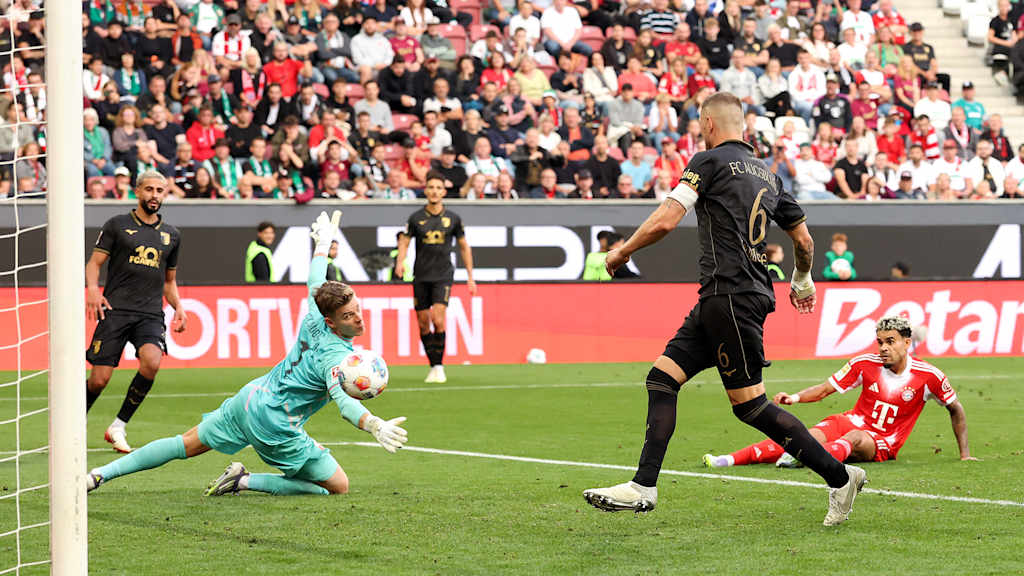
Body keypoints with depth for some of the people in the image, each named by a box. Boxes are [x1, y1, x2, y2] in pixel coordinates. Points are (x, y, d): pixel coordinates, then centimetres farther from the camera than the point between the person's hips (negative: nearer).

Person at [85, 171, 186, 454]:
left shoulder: (171, 234, 19)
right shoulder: (118, 225, 7)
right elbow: (94, 262, 4)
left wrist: (177, 306, 11)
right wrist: (92, 288, -16)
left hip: (151, 314, 3)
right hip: (115, 311, -2)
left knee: (152, 361, -27)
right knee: (99, 380, -9)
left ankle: (118, 427, -12)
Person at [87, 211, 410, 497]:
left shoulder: (314, 319, -1)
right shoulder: (337, 356, -23)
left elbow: (315, 282, 18)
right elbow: (344, 401, -38)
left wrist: (324, 240, 35)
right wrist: (375, 426, -53)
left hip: (251, 396, 8)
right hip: (274, 425, -8)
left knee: (187, 445, 21)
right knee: (338, 486, -1)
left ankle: (102, 474, 21)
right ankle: (246, 481, -2)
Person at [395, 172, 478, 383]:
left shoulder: (453, 219, 3)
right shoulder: (416, 218, 2)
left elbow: (464, 247, 12)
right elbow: (404, 242, 6)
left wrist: (470, 277, 11)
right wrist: (400, 262, -15)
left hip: (443, 276, -2)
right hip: (421, 277, 2)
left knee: (438, 320, -17)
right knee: (423, 324, 3)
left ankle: (439, 366, -9)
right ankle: (433, 366, 15)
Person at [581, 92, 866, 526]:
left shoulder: (710, 162, -6)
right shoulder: (767, 174, 17)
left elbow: (664, 221, -13)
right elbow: (803, 238, 24)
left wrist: (621, 253, 3)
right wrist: (803, 280, 43)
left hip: (731, 294, -9)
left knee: (750, 404, -5)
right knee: (662, 377, 7)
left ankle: (839, 476, -1)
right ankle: (644, 488, 1)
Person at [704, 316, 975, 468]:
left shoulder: (928, 376, -7)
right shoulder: (865, 364, -2)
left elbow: (956, 410, 5)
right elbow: (825, 389, 3)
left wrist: (964, 453, 3)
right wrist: (795, 397, -15)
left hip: (881, 444, -2)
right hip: (852, 421, 2)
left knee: (854, 438, -37)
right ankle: (730, 460, -43)